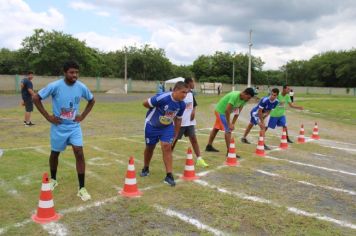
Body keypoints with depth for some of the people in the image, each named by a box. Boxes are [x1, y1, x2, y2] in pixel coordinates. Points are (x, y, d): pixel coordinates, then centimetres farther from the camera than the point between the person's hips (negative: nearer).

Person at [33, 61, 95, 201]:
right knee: (55, 153, 14)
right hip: (58, 127, -1)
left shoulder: (81, 87, -8)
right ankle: (53, 180, 41)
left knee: (79, 153, -10)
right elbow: (36, 98, -9)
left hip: (74, 126, 1)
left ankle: (82, 188, -3)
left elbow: (92, 100, 10)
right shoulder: (55, 86, -17)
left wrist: (82, 116, 1)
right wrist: (48, 117, -12)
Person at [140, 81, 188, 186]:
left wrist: (176, 134, 9)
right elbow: (145, 103, -20)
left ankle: (169, 176, -4)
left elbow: (178, 119, 3)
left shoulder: (182, 105, -14)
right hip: (152, 125, -3)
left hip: (167, 127, 3)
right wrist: (156, 110, -3)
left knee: (167, 147, -11)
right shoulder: (162, 98, -35)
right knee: (150, 147, 12)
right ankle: (146, 169, 38)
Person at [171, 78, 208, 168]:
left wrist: (193, 111, -2)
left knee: (194, 139, 3)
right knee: (174, 140, 7)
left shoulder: (191, 93, 7)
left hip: (190, 121, 6)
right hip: (180, 122, -6)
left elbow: (194, 105, 19)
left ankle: (199, 159, 4)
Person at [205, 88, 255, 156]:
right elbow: (227, 111, -33)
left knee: (216, 128, 19)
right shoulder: (234, 96, -32)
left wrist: (233, 123, -8)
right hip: (221, 111, -9)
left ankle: (209, 146, 33)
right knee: (228, 130, -15)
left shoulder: (244, 100, -7)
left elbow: (237, 112, -2)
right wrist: (229, 124, -28)